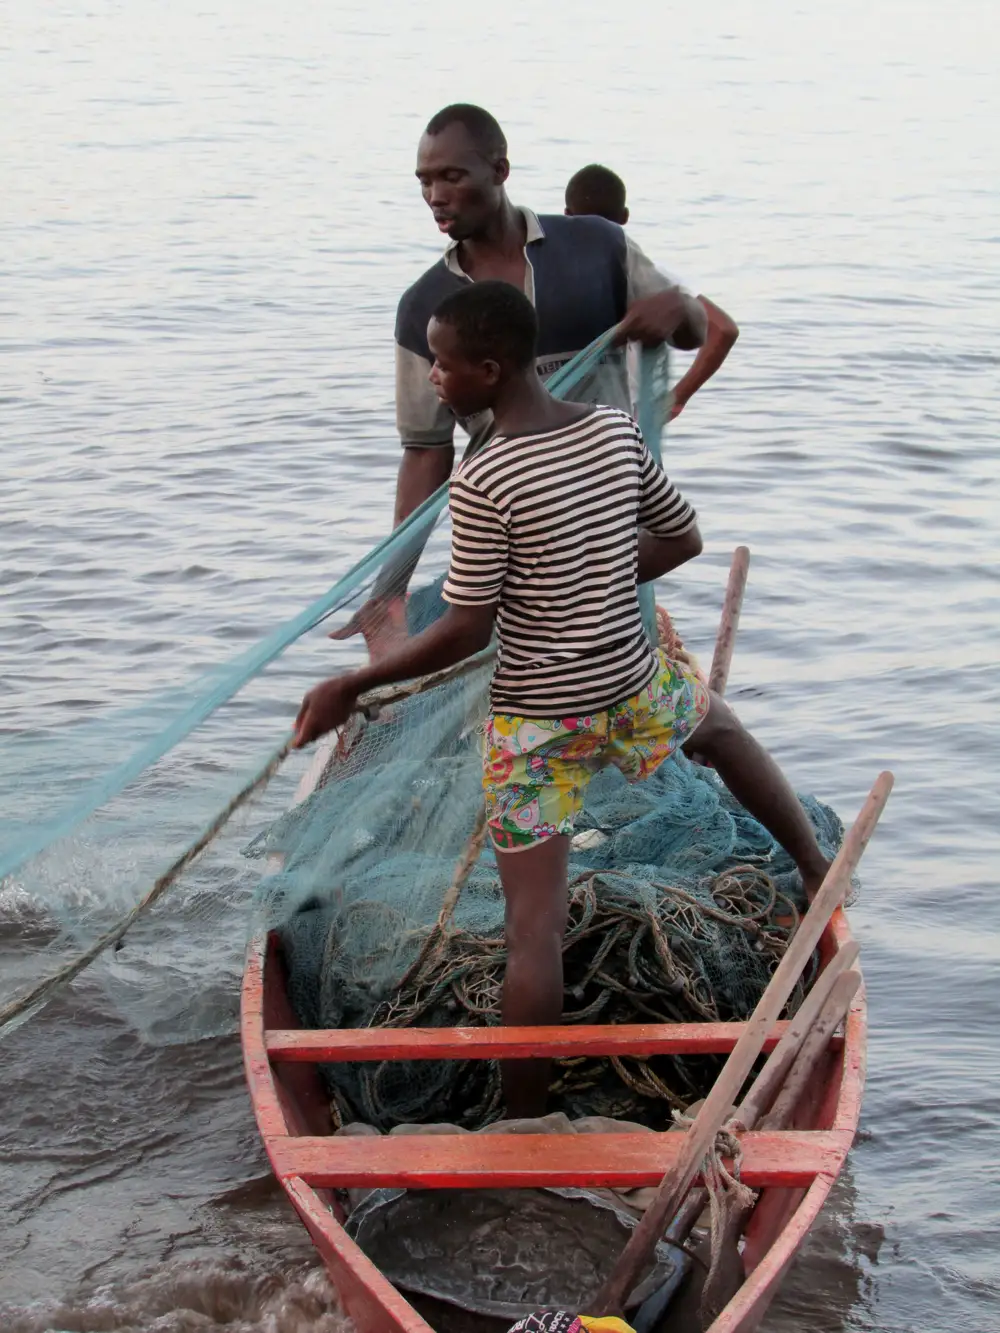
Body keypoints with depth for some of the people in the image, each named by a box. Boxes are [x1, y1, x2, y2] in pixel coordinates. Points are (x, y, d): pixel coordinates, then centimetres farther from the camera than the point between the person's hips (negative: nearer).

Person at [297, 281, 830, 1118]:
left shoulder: (483, 483, -21)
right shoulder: (618, 431, -3)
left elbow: (465, 634, -17)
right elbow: (684, 540, 9)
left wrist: (350, 687, -8)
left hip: (536, 722, -5)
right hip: (633, 690, 6)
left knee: (536, 925, -1)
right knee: (719, 724, 39)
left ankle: (527, 1124, 5)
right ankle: (818, 871, 46)